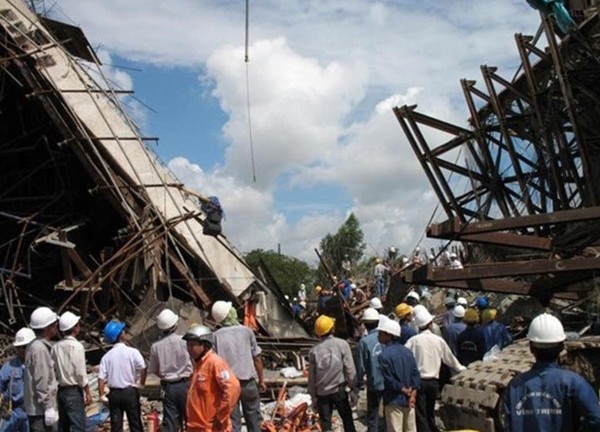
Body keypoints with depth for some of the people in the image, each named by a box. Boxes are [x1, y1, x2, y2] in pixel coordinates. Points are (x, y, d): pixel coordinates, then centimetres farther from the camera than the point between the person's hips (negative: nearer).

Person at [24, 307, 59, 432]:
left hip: (39, 408, 10)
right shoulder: (39, 349, -18)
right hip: (40, 409, -10)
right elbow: (41, 383, -21)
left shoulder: (37, 346, 12)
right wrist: (49, 408, -19)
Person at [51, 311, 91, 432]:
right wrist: (88, 392, -6)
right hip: (74, 391, -7)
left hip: (61, 390, 7)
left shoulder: (56, 347, 4)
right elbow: (81, 373, -14)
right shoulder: (76, 346, -13)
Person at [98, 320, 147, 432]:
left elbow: (101, 377, -5)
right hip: (130, 392, -2)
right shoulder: (132, 352, -8)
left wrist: (101, 395, 0)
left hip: (114, 393, 2)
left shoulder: (107, 356, 1)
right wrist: (142, 383, -5)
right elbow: (143, 368, -20)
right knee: (135, 423, 9)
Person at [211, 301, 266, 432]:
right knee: (254, 419, 13)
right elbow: (257, 359, 0)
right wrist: (261, 380, 10)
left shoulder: (216, 336, -5)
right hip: (248, 383, 0)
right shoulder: (246, 331, -3)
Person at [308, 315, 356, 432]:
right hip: (339, 390, -1)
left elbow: (311, 377, 0)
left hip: (322, 393, 1)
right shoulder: (341, 344, -9)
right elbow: (350, 369, -9)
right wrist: (353, 387, 3)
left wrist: (313, 397, 10)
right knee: (347, 420, 15)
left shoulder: (314, 350, -4)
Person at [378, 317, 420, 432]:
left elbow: (389, 380, -18)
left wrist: (404, 390, -8)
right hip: (408, 400, 6)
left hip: (394, 401, -6)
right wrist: (413, 394, -7)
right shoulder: (407, 351, 4)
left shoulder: (384, 355, -17)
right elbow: (416, 374, 0)